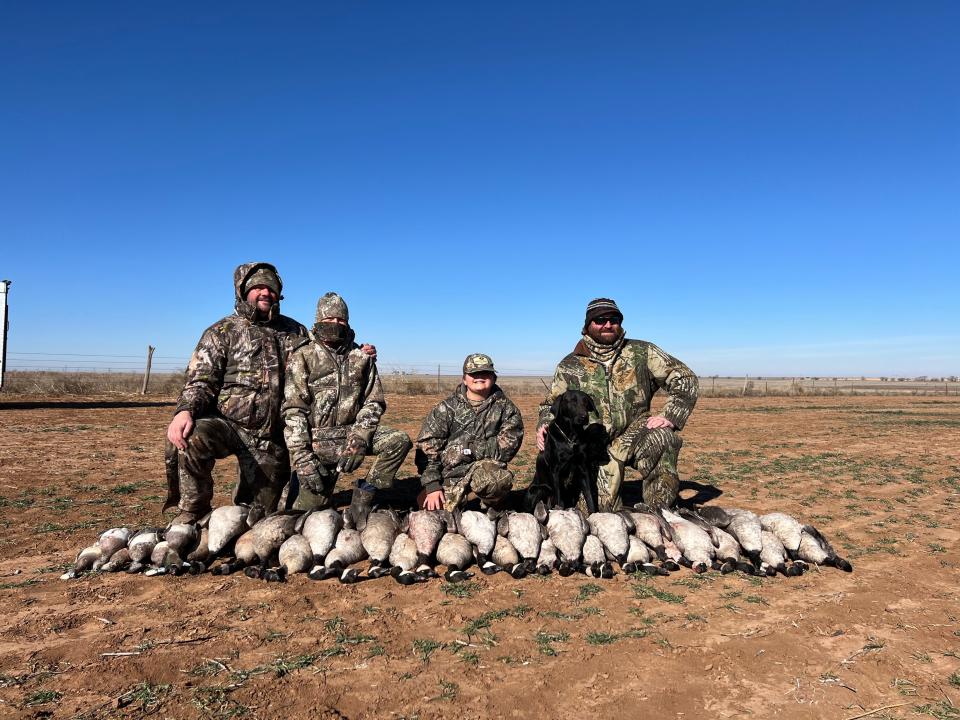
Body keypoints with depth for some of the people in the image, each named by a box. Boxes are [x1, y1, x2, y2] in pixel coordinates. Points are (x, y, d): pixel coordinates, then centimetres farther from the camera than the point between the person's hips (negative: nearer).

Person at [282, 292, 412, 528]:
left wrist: (358, 438, -15)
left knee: (400, 440, -22)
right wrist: (302, 459, -16)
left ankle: (363, 495, -10)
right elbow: (293, 411, -9)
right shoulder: (302, 358, -3)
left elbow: (374, 403, 2)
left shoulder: (362, 358, 5)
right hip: (317, 440, -2)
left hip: (351, 432, 2)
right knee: (308, 510, -4)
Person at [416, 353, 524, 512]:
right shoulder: (446, 409, 4)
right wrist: (432, 486, -10)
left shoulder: (505, 408, 5)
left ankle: (492, 509, -1)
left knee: (501, 478, -35)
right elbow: (427, 448, -1)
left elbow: (508, 445, -6)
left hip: (486, 470, -2)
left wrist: (470, 449, -13)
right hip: (449, 476, 2)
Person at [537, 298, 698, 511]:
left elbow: (685, 379, 3)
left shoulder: (642, 352, 1)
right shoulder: (570, 365, 5)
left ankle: (658, 513, -19)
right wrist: (544, 426, -6)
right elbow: (551, 403, 16)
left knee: (663, 437, -34)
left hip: (636, 436, 0)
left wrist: (670, 417, -10)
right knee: (603, 509, -14)